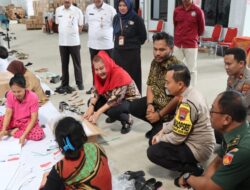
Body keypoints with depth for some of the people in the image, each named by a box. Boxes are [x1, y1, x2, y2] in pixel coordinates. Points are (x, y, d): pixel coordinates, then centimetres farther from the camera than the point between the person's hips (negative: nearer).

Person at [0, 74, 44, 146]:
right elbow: (8, 113, -14)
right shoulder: (10, 95, -16)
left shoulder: (33, 97, -26)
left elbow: (34, 119, -25)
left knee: (39, 134, -31)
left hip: (27, 122, -2)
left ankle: (11, 132, -17)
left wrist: (24, 135, -34)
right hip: (13, 120, 3)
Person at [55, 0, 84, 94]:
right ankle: (64, 84, 20)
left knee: (77, 63, 5)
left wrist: (73, 33, -2)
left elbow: (80, 26, 3)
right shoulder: (58, 10, 6)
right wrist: (63, 34, 6)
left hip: (74, 42, -3)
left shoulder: (77, 11, -3)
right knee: (64, 64, 10)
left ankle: (79, 83, 17)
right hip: (62, 42, 3)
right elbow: (58, 24, 17)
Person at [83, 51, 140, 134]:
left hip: (131, 100, -8)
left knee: (112, 111, -35)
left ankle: (127, 119, -3)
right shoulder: (99, 74, -10)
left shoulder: (119, 74, -32)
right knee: (91, 102, -8)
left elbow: (115, 99, -33)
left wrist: (98, 113, -33)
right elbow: (96, 92, -6)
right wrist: (91, 107, -24)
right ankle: (114, 116, 8)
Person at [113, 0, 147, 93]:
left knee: (133, 76, -1)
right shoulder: (116, 18, 8)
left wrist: (134, 44, 2)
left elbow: (143, 36, -2)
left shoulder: (136, 19, -9)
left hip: (132, 53, -5)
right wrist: (118, 42, 13)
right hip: (118, 52, 5)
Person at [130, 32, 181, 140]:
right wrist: (149, 104, -9)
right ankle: (158, 125, 16)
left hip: (171, 109, -8)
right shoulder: (155, 62, -2)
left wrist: (159, 114, -21)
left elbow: (178, 98, -28)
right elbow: (150, 85, 7)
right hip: (156, 102, 8)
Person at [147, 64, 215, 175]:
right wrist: (162, 132, 5)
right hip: (195, 141, 10)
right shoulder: (191, 93, 0)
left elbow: (177, 138, -24)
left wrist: (160, 139, -6)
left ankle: (193, 170, -5)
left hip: (198, 149, -9)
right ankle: (187, 163, 12)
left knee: (153, 152, -12)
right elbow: (177, 121, 13)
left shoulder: (188, 104, -30)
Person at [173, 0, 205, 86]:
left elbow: (201, 28, 5)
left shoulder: (198, 11, -7)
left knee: (192, 69, 5)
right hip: (177, 44, 4)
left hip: (191, 45, -3)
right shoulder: (176, 10, 3)